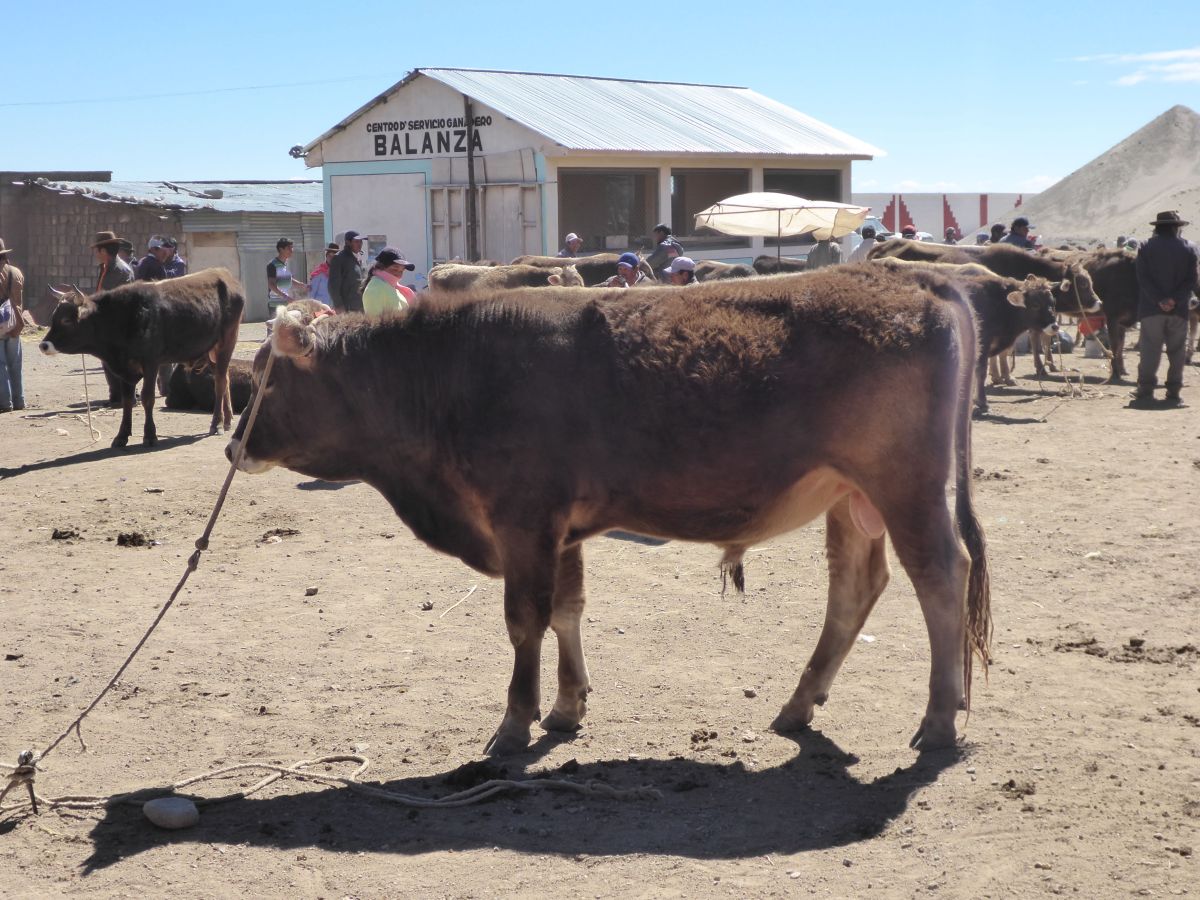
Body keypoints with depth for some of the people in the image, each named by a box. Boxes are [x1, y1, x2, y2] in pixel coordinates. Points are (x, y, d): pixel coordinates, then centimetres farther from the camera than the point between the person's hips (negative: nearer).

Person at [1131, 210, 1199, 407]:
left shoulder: (1146, 247, 1)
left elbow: (1143, 278, -8)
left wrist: (1159, 300, -11)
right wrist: (1175, 300, -12)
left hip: (1151, 309, 0)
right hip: (1179, 310, 1)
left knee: (1150, 350, 3)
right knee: (1177, 351, 7)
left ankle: (1146, 390, 0)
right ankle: (1173, 393, 5)